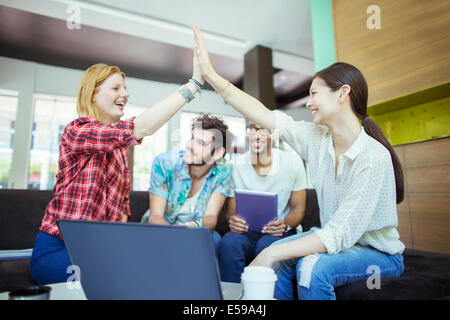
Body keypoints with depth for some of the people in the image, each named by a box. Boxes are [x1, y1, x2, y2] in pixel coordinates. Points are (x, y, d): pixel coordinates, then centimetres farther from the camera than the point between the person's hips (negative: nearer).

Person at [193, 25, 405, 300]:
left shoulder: (374, 157, -26)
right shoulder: (316, 138, -8)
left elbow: (340, 234, -30)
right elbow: (262, 115, -11)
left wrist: (273, 253, -32)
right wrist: (211, 75, -12)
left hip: (378, 252, -5)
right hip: (337, 241, 5)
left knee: (312, 267, -32)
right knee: (278, 257, -17)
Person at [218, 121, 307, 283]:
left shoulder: (292, 161, -7)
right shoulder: (236, 164, -5)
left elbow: (298, 207, 1)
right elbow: (231, 208, 2)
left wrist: (286, 225, -20)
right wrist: (232, 220, -22)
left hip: (280, 233, 0)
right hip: (246, 231, 1)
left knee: (267, 244, -33)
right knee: (229, 242, -31)